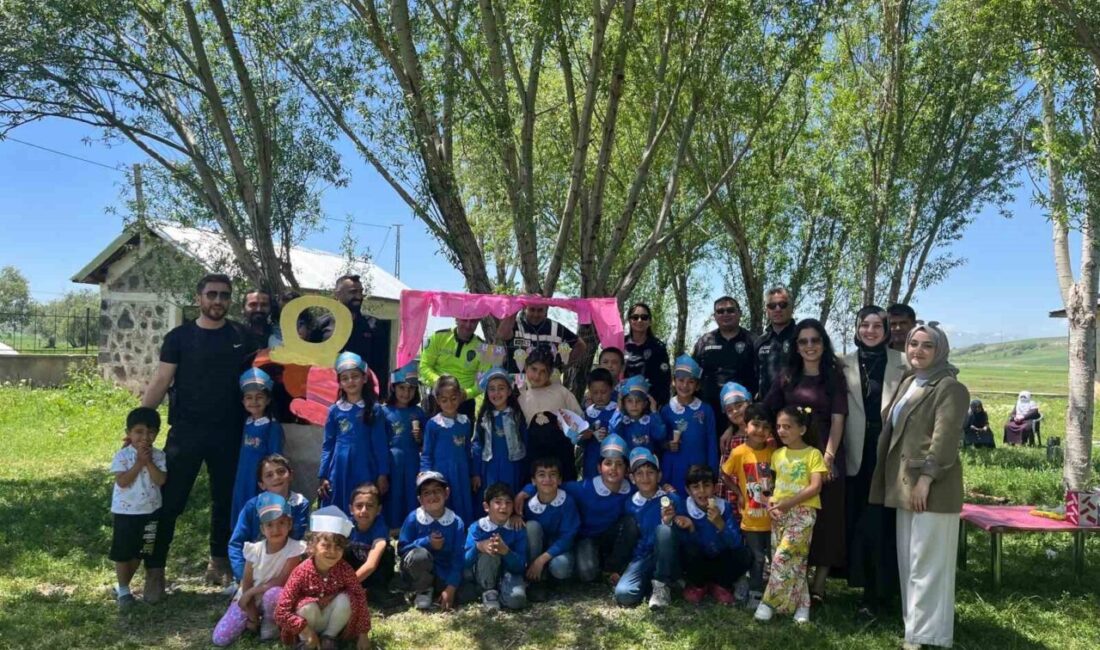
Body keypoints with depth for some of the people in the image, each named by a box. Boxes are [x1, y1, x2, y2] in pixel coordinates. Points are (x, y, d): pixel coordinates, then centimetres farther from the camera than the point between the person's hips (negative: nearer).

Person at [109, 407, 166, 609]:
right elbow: (122, 482, -21)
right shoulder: (122, 455, -11)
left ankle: (123, 586, 32)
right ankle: (123, 589, 22)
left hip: (150, 512, 3)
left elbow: (161, 480, -15)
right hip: (125, 511, -3)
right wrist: (139, 462, -24)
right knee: (122, 553, 6)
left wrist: (148, 462, -21)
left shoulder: (158, 455, -4)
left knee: (139, 553, 14)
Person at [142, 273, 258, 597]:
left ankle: (219, 561, 29)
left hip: (228, 433, 2)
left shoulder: (243, 337, 4)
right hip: (185, 431, -2)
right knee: (168, 501, 0)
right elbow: (161, 382, -2)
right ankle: (155, 570, 12)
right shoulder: (179, 337, 0)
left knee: (225, 500, 13)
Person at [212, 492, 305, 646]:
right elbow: (246, 584, -9)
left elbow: (281, 581, -21)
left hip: (272, 597, -2)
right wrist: (252, 616, -12)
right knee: (220, 639, -11)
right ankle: (256, 620, 16)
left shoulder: (295, 548, -21)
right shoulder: (254, 550, -14)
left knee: (273, 594, -38)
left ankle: (269, 624, -5)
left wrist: (251, 592, -18)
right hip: (249, 600, 2)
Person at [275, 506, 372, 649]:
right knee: (308, 606, -32)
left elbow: (360, 599, -14)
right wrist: (306, 631, -28)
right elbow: (281, 612, -24)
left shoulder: (345, 570, -20)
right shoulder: (302, 572, -25)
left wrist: (363, 635, -15)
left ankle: (329, 636, -2)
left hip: (332, 621, 2)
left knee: (345, 599, -26)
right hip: (308, 625, -1)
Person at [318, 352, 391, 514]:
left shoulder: (374, 410, 2)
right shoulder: (334, 410, 5)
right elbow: (327, 446, 8)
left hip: (365, 471, -1)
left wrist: (382, 475, -3)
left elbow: (381, 445, 2)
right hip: (339, 471, 1)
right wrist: (322, 476, 2)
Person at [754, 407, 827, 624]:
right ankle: (802, 604, 14)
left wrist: (789, 502, -17)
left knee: (783, 557, -13)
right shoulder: (777, 454, 12)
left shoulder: (813, 454, -5)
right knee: (794, 558, 5)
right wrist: (771, 500, -6)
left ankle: (769, 602, -5)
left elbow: (816, 487, -11)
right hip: (779, 513, 5)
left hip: (803, 511, -5)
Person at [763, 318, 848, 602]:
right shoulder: (787, 376, 8)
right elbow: (767, 411, 8)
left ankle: (819, 583, 11)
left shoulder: (834, 376, 0)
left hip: (824, 454, -2)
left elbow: (838, 420, -6)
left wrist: (829, 456, -17)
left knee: (825, 516, 3)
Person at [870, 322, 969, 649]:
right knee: (909, 559, 15)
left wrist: (925, 479, -22)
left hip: (931, 488, -9)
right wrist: (902, 482, 17)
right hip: (904, 484, 9)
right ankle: (915, 622, 25)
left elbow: (944, 439, -18)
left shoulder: (950, 388, -11)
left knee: (927, 562, -3)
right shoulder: (908, 383, 16)